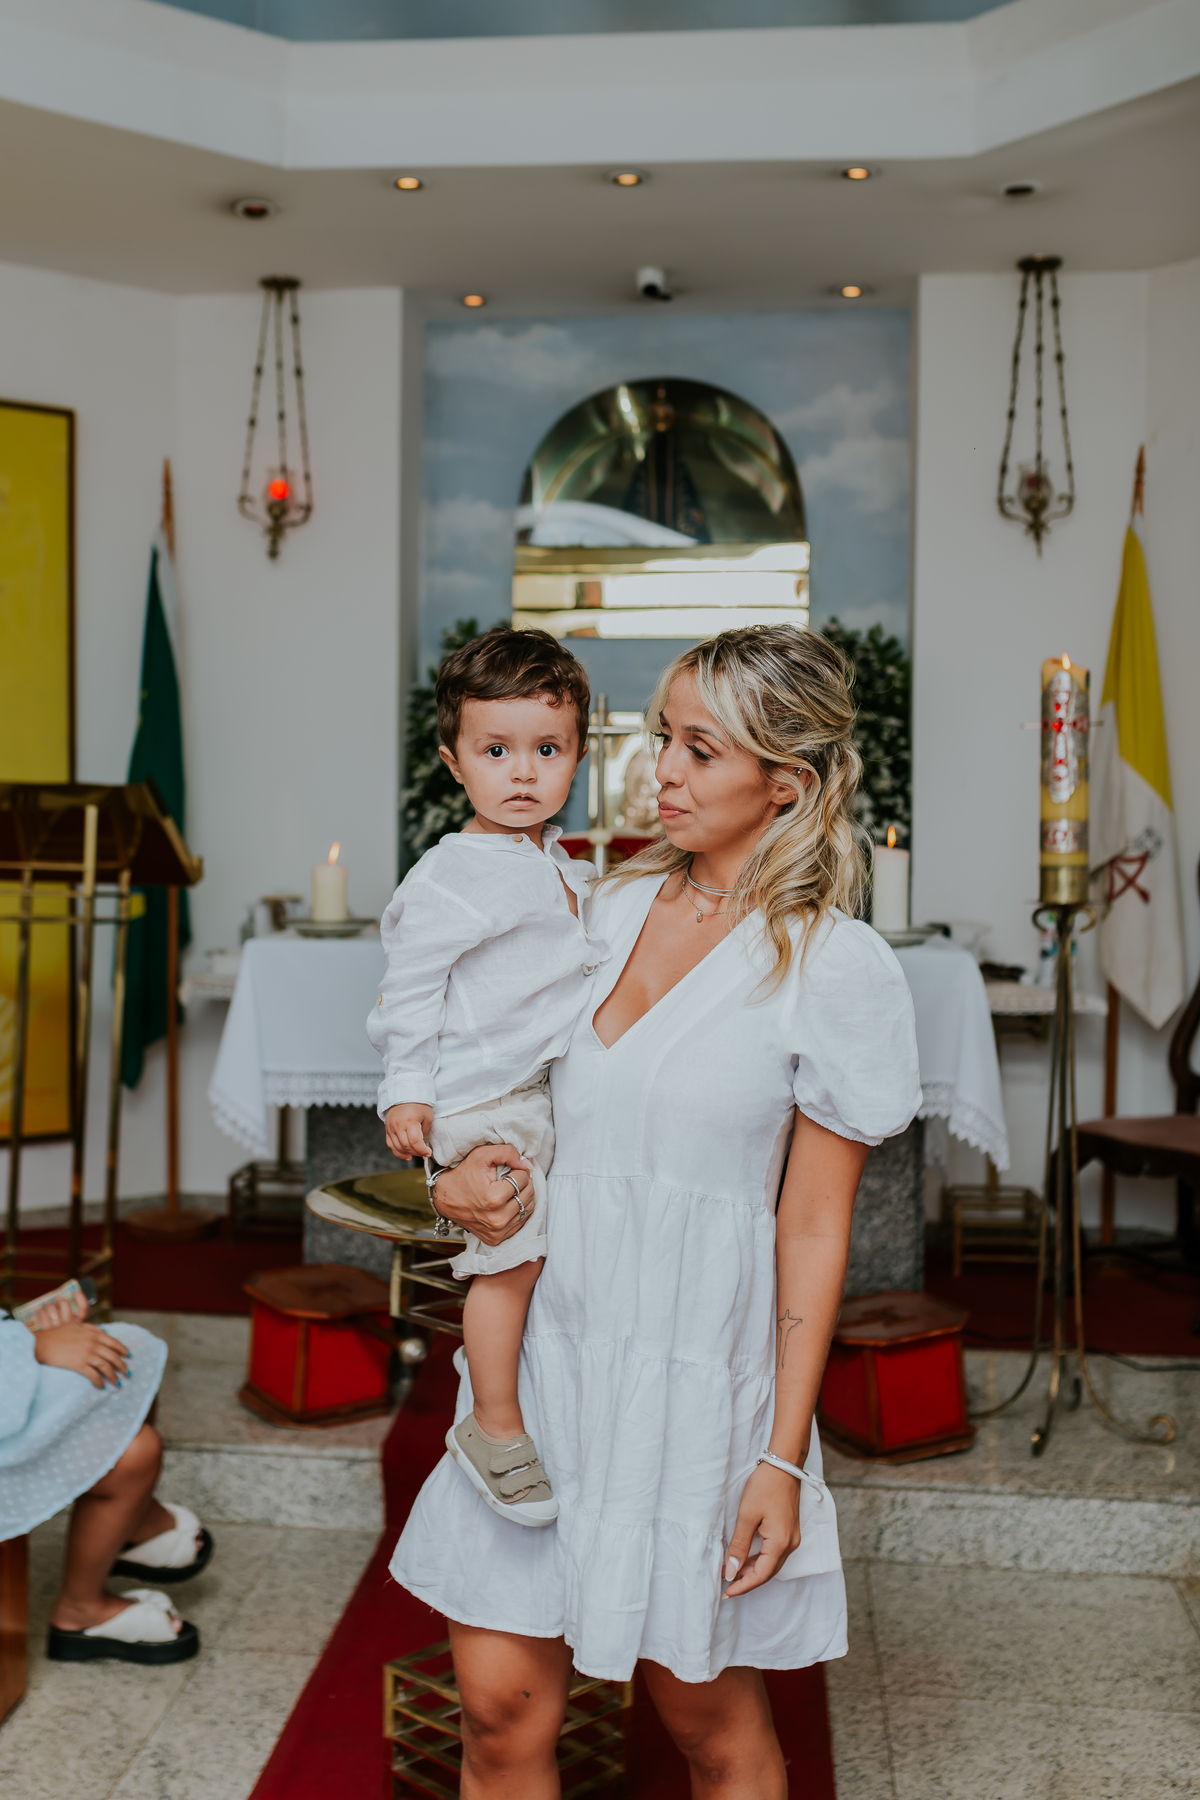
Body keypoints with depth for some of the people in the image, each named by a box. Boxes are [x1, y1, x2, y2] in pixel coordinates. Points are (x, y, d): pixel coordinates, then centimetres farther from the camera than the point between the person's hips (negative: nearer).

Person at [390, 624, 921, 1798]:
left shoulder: (837, 969, -10)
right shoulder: (612, 906, 5)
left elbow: (813, 1228, -8)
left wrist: (782, 1456, -8)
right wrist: (456, 1177, -4)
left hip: (697, 1371, -4)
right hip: (547, 1348, 5)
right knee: (500, 1702, 9)